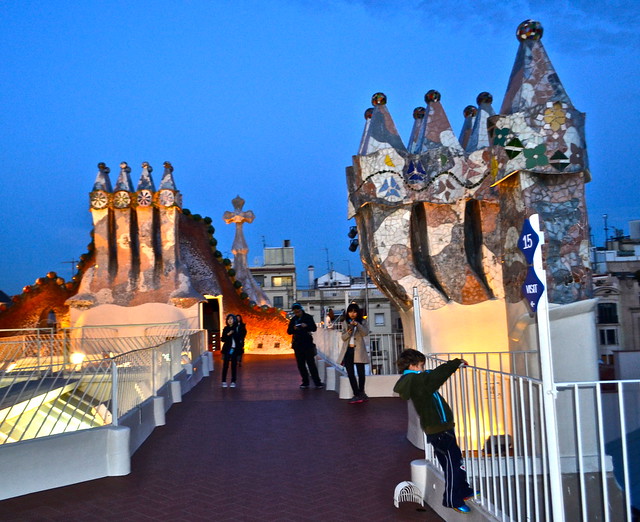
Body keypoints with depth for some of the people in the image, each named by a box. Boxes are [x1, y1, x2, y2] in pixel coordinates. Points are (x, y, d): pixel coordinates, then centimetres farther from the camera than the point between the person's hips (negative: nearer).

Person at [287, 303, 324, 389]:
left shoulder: (308, 317, 0)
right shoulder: (293, 319, 8)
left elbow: (314, 328, -2)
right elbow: (289, 331, 8)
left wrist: (306, 326, -20)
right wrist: (294, 329, -14)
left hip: (307, 344, -4)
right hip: (297, 345, 4)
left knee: (311, 363, -5)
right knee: (301, 364, 6)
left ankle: (317, 382, 0)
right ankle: (305, 382, 15)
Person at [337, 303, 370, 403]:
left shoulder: (362, 322, 5)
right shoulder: (346, 323, 13)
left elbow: (365, 333, -12)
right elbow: (343, 337, 7)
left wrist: (357, 324, -24)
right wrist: (348, 332, -14)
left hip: (358, 350, -3)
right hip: (348, 350, 3)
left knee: (361, 372, 0)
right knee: (350, 373, -2)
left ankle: (360, 394, 15)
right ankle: (357, 395, 2)